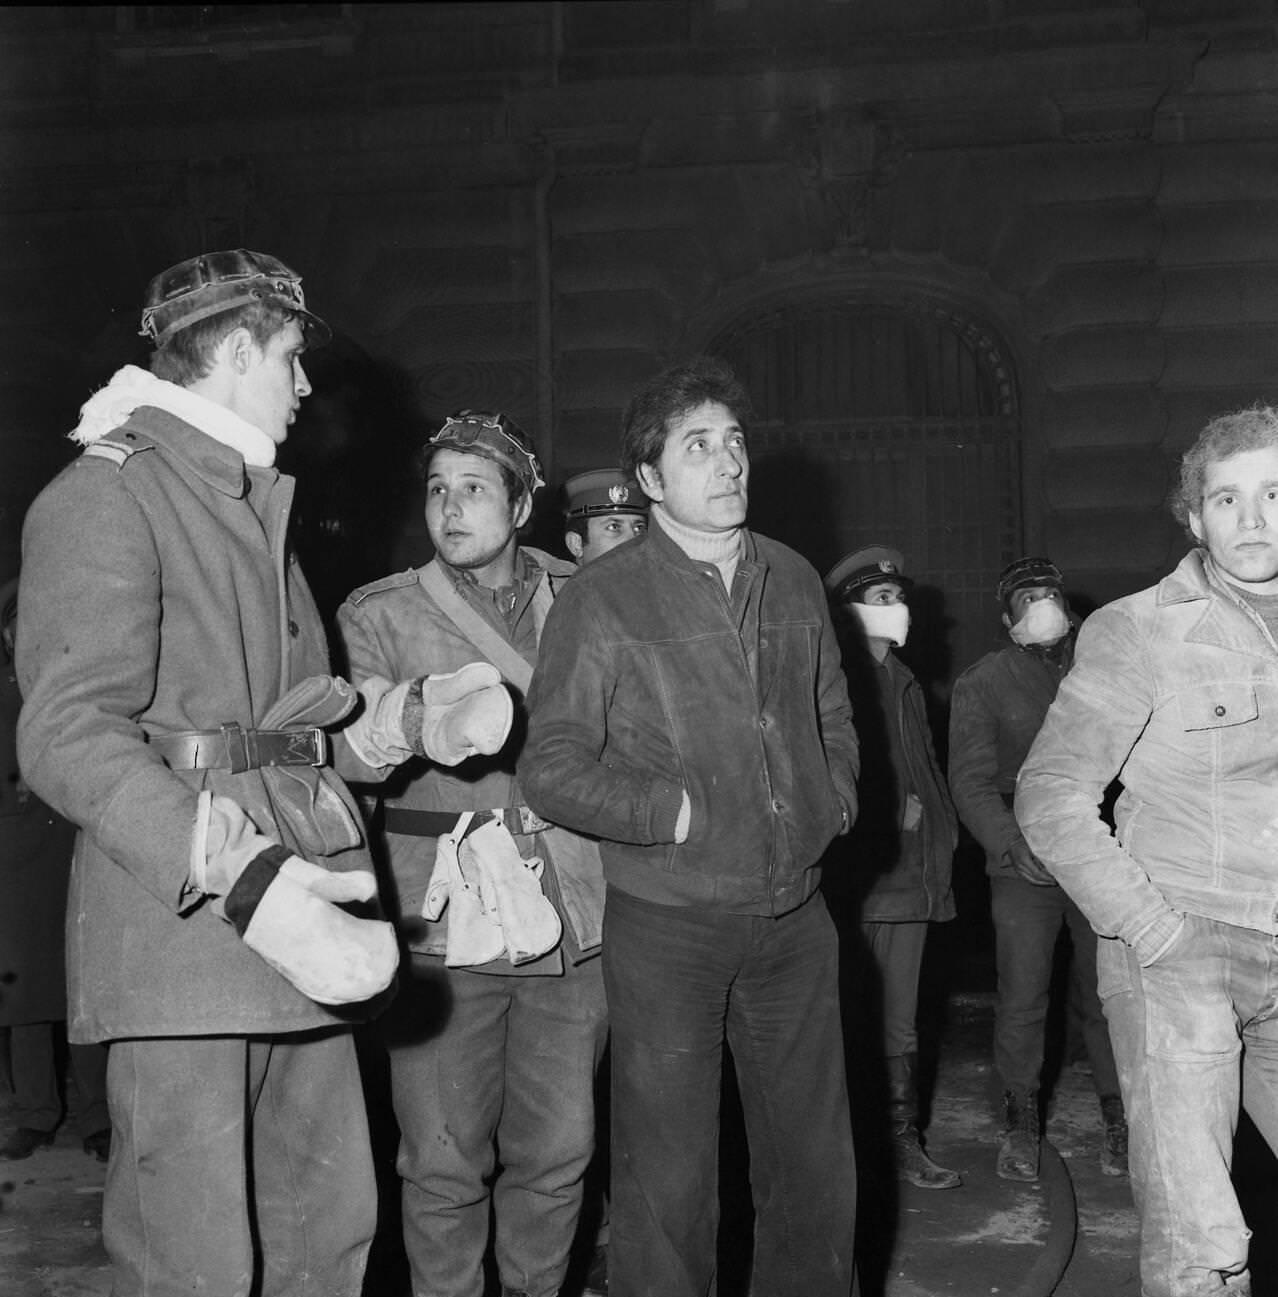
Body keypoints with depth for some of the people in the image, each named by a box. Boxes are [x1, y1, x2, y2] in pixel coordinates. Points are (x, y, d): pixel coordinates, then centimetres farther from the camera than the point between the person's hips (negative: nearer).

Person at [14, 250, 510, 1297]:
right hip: (183, 920, -8)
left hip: (293, 932, 9)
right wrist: (245, 879, -30)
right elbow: (67, 735, -19)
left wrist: (415, 720, 10)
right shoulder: (108, 495, -7)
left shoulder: (252, 504, 24)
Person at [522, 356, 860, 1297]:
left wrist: (836, 797, 6)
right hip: (668, 926, -5)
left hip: (795, 917, 5)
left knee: (819, 1172, 15)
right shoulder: (601, 601, -7)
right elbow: (552, 768, -10)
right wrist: (684, 812, -14)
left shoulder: (794, 582, 9)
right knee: (669, 1184, 2)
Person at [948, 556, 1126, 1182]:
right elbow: (971, 783, 0)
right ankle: (1020, 1123, 13)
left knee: (1106, 991, 3)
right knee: (1022, 999, -3)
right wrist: (1012, 844, -14)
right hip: (1024, 863, -1)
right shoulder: (982, 684, 4)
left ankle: (1119, 1118, 18)